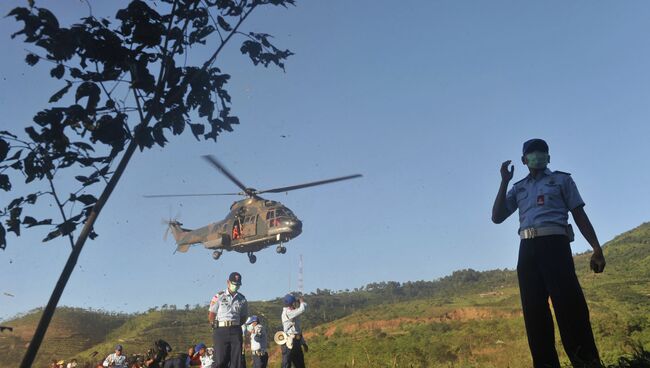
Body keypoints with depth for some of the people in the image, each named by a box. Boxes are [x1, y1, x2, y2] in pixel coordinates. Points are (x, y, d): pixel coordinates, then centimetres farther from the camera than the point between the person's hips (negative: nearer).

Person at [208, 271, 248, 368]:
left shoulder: (242, 299, 10)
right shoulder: (219, 297, 0)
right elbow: (211, 315, 2)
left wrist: (236, 326, 8)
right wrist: (216, 326, 1)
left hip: (236, 331, 4)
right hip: (221, 330, -3)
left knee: (236, 360, 2)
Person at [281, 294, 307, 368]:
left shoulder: (294, 313, 14)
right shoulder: (287, 313, -15)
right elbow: (302, 309, -28)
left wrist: (303, 342, 22)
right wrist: (302, 302, -6)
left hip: (296, 342, 9)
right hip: (289, 343, -9)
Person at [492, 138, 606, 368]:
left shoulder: (562, 180, 16)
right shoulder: (518, 188, 23)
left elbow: (579, 215, 10)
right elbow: (497, 217, 14)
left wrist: (597, 249, 0)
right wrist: (504, 182, 9)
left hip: (555, 244, -3)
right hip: (528, 250, 4)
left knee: (569, 305, -14)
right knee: (534, 310, -1)